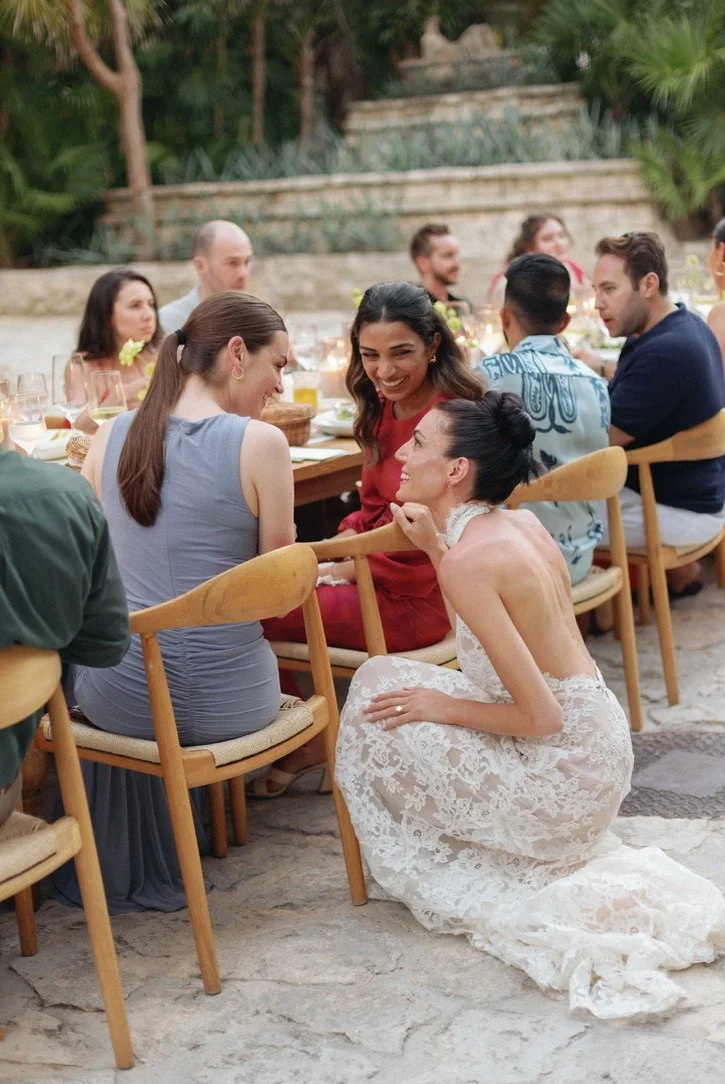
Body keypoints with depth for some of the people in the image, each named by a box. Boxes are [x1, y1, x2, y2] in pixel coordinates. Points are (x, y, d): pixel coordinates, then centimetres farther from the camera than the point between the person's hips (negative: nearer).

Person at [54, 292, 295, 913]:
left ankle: (114, 867, 49)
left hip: (118, 698, 3)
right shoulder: (261, 443, -14)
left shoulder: (109, 437, -1)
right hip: (226, 705, -2)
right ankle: (151, 868, 44)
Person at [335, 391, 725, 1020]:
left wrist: (442, 706, -9)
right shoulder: (523, 525, 3)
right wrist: (437, 545, 12)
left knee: (379, 688, -2)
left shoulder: (468, 560, -21)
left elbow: (540, 716, -22)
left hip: (561, 774, -8)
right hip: (602, 752, 9)